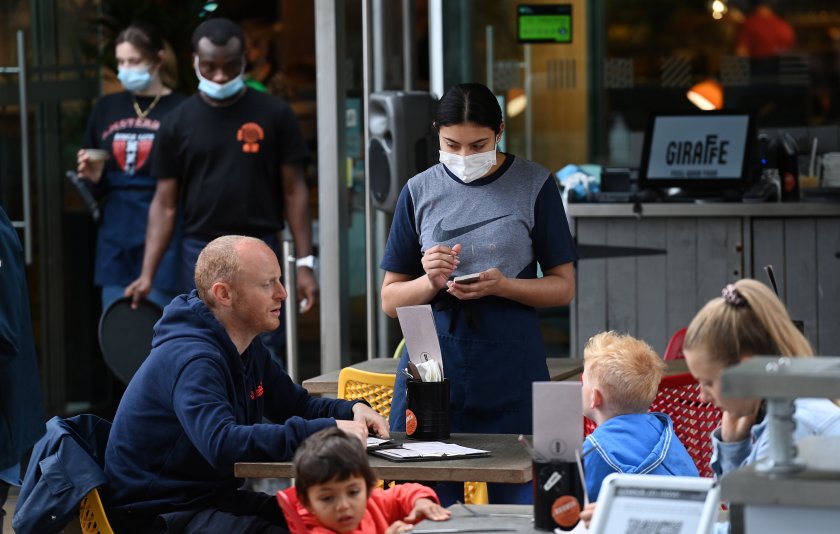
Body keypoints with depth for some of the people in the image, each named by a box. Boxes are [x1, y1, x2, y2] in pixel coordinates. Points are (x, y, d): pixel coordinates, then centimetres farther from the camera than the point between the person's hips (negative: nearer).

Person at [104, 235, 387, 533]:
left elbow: (298, 405, 22)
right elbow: (222, 445, -38)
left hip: (214, 497, 9)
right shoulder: (191, 360, -23)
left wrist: (353, 412, -1)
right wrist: (326, 430, -36)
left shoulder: (249, 349, 10)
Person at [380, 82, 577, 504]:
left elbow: (563, 287, 3)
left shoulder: (533, 185, 2)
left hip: (510, 372, -1)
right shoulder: (419, 192, 7)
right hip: (433, 362, 1)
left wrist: (501, 285, -14)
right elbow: (391, 299, 10)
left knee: (517, 499, -1)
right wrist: (431, 282, -11)